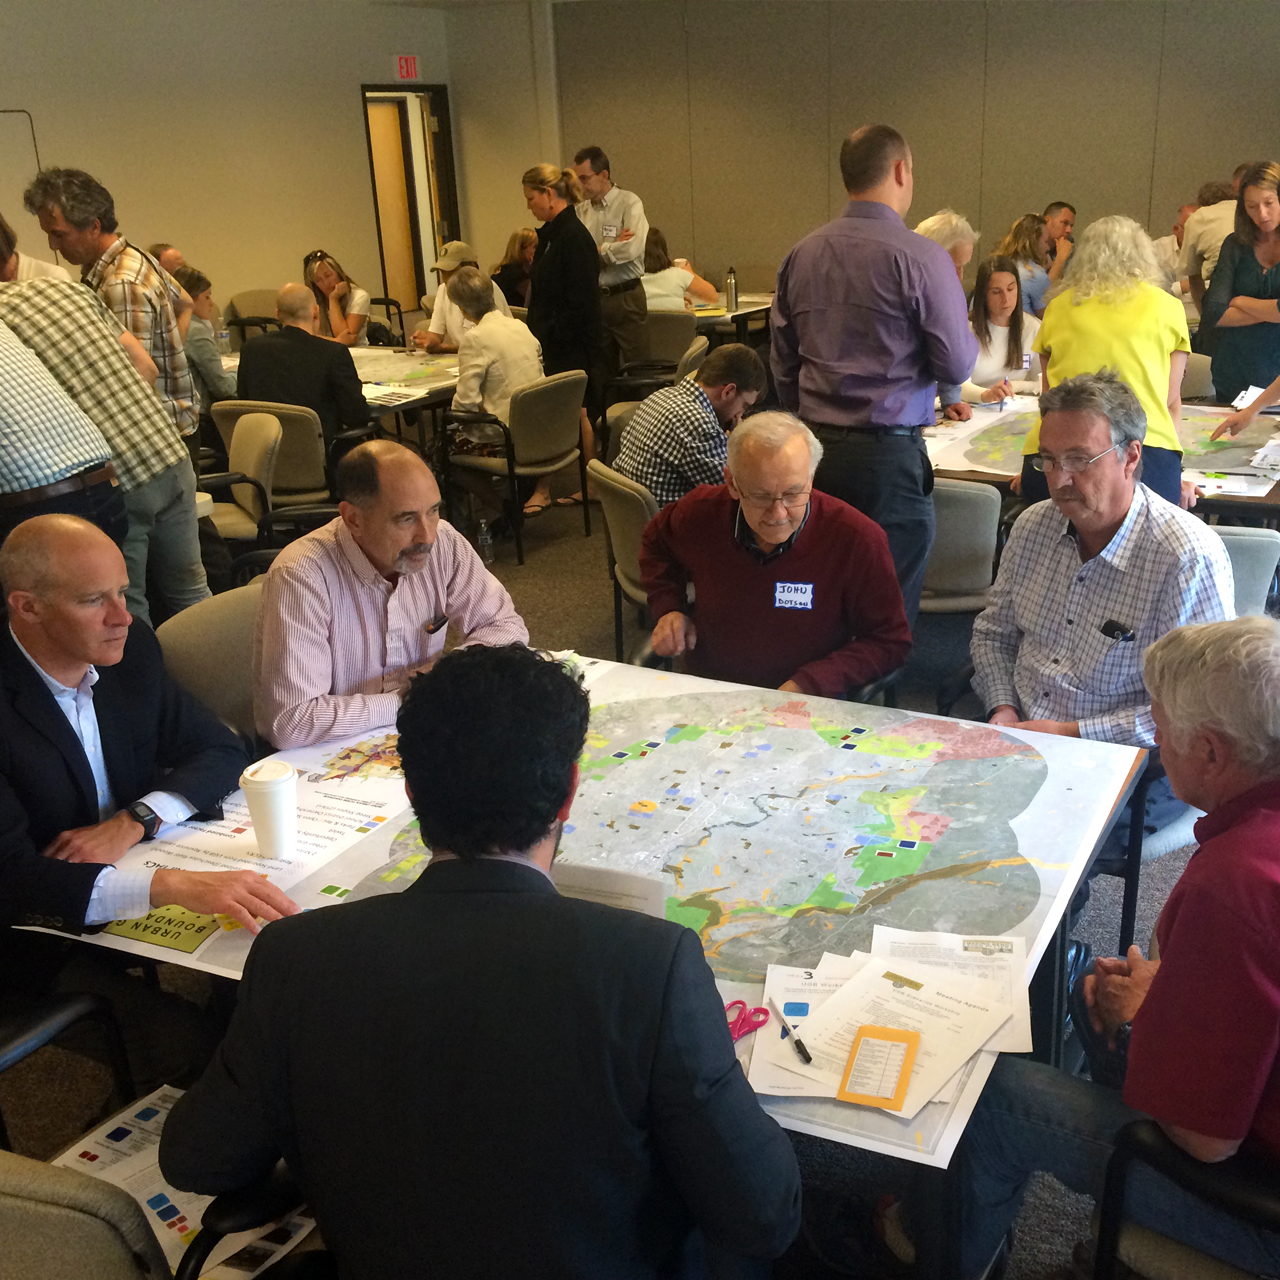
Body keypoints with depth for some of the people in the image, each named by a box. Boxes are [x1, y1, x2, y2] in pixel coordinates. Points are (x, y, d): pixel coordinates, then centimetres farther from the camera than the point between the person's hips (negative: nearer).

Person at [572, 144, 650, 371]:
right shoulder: (579, 211, 8)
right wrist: (612, 247, -12)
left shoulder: (628, 203, -6)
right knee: (602, 372, 11)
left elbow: (632, 249, -21)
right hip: (593, 298, 5)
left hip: (625, 298, -5)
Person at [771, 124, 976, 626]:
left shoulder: (801, 254, 7)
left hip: (814, 448, 6)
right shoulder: (921, 257, -9)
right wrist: (965, 329, 14)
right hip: (889, 456, -6)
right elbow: (957, 366, -7)